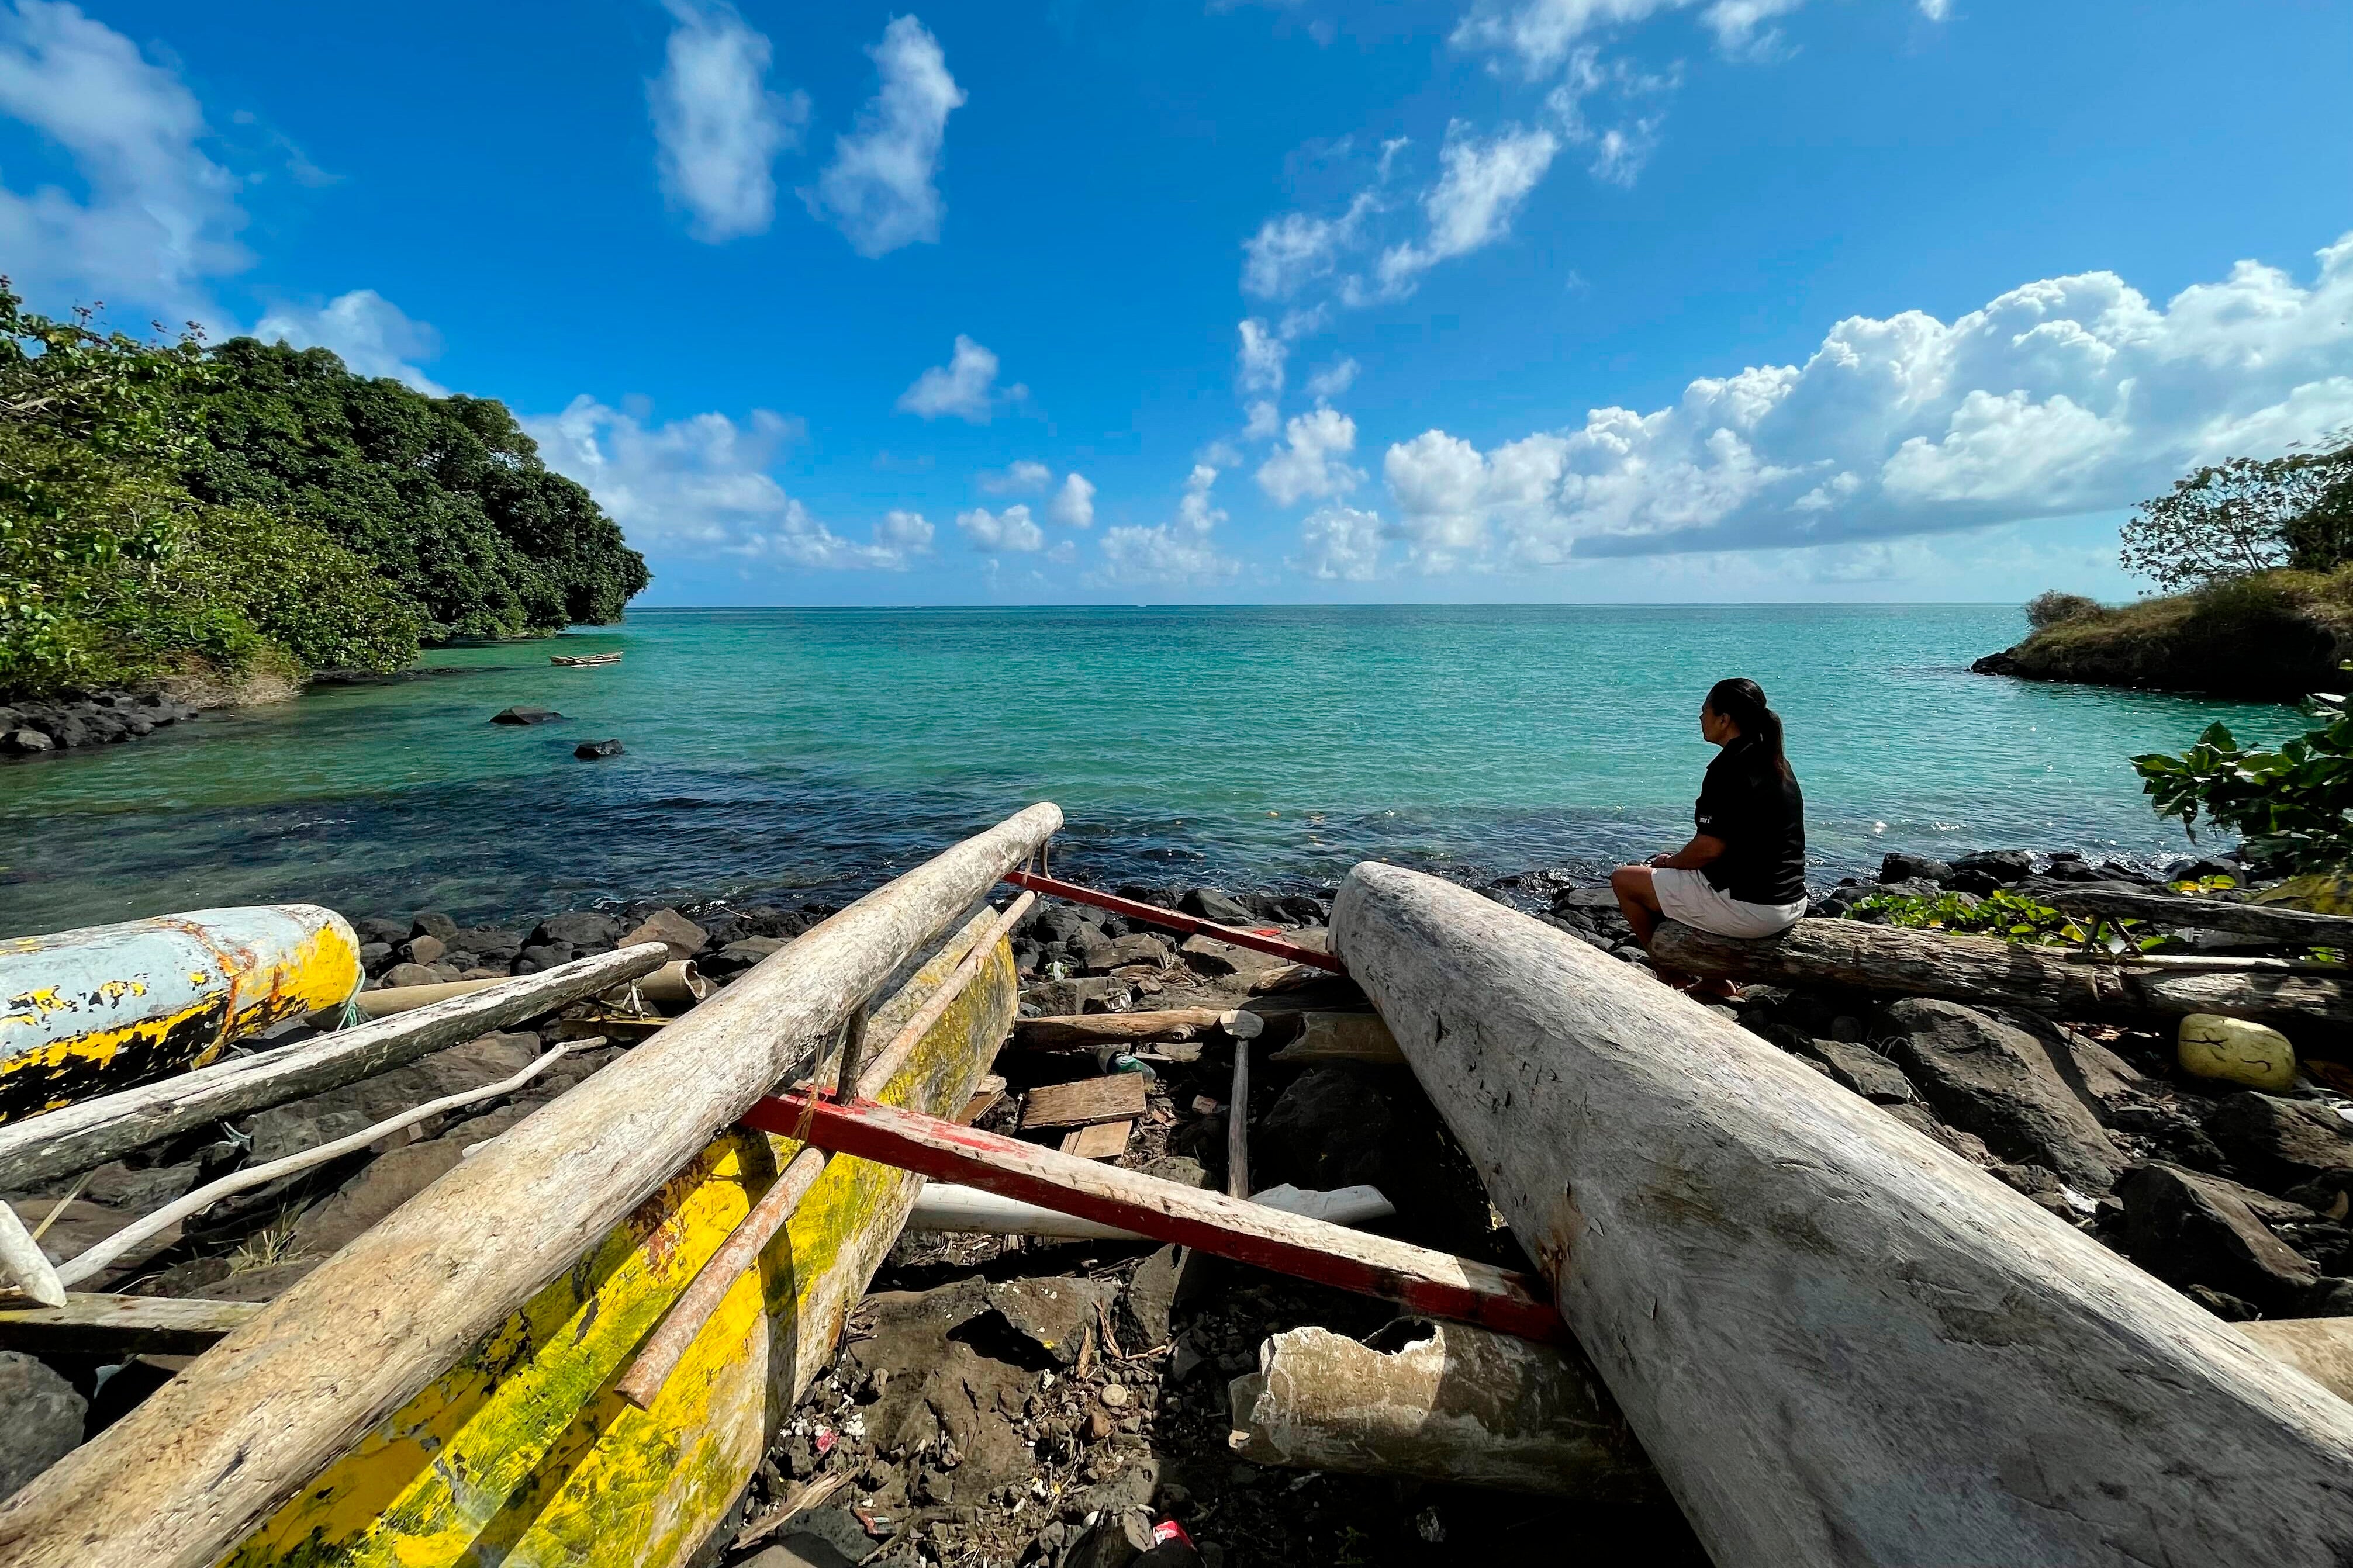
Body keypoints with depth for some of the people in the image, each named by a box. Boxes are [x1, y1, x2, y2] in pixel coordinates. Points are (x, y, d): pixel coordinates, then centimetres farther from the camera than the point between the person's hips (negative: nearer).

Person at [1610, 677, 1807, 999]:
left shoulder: (1729, 768, -19)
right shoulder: (1777, 763, 11)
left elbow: (1710, 848, -21)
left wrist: (1670, 862, 0)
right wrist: (1678, 859, 16)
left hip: (1750, 908, -10)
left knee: (1624, 879, 3)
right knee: (1667, 876, 29)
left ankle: (1676, 980, 16)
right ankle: (1716, 980, 26)